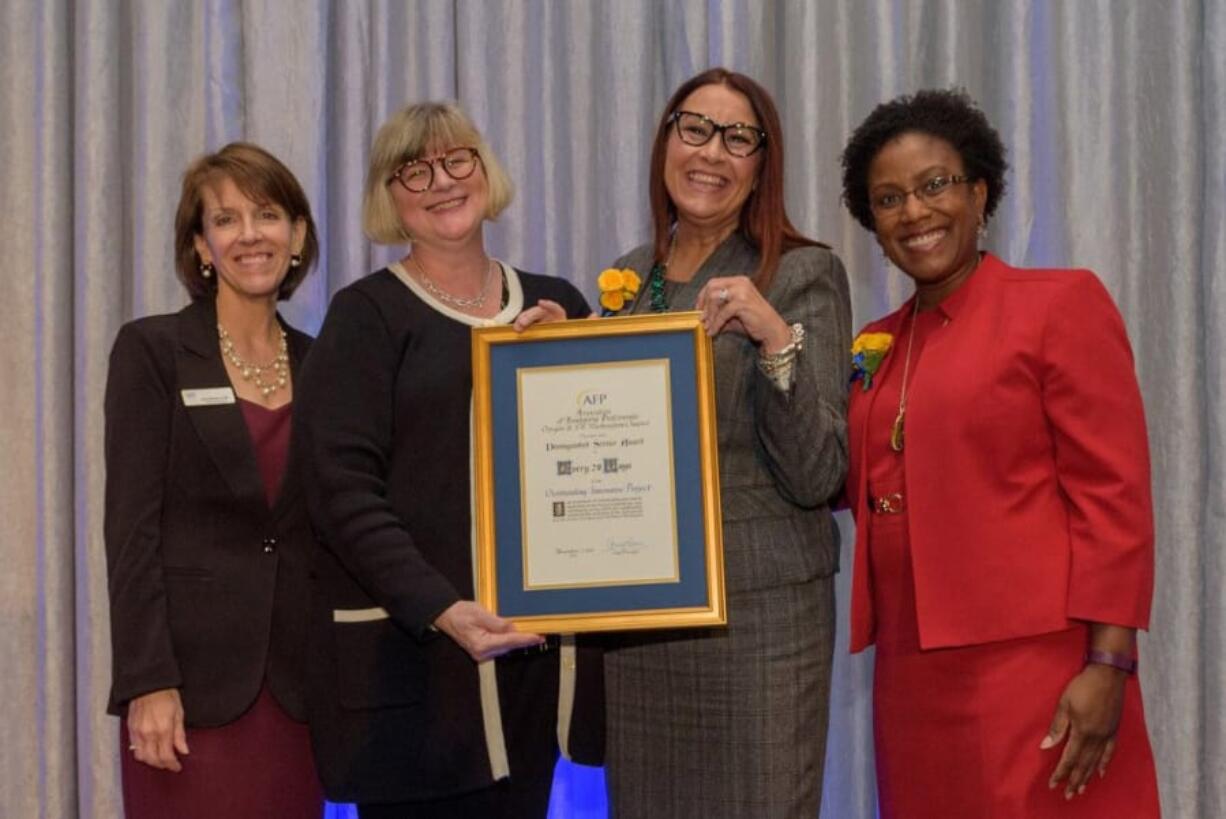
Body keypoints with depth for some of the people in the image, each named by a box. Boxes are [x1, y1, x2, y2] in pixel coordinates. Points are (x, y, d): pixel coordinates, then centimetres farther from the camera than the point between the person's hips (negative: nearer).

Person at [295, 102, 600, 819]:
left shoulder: (555, 305, 11)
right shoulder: (368, 314, -1)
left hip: (537, 645, 4)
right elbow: (344, 490, -10)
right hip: (409, 652, -4)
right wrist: (441, 609, -21)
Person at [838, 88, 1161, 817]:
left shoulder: (1062, 303, -5)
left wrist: (1108, 665, -17)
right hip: (913, 681, 6)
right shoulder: (877, 346, 14)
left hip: (1037, 674, -6)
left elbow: (1114, 495, -10)